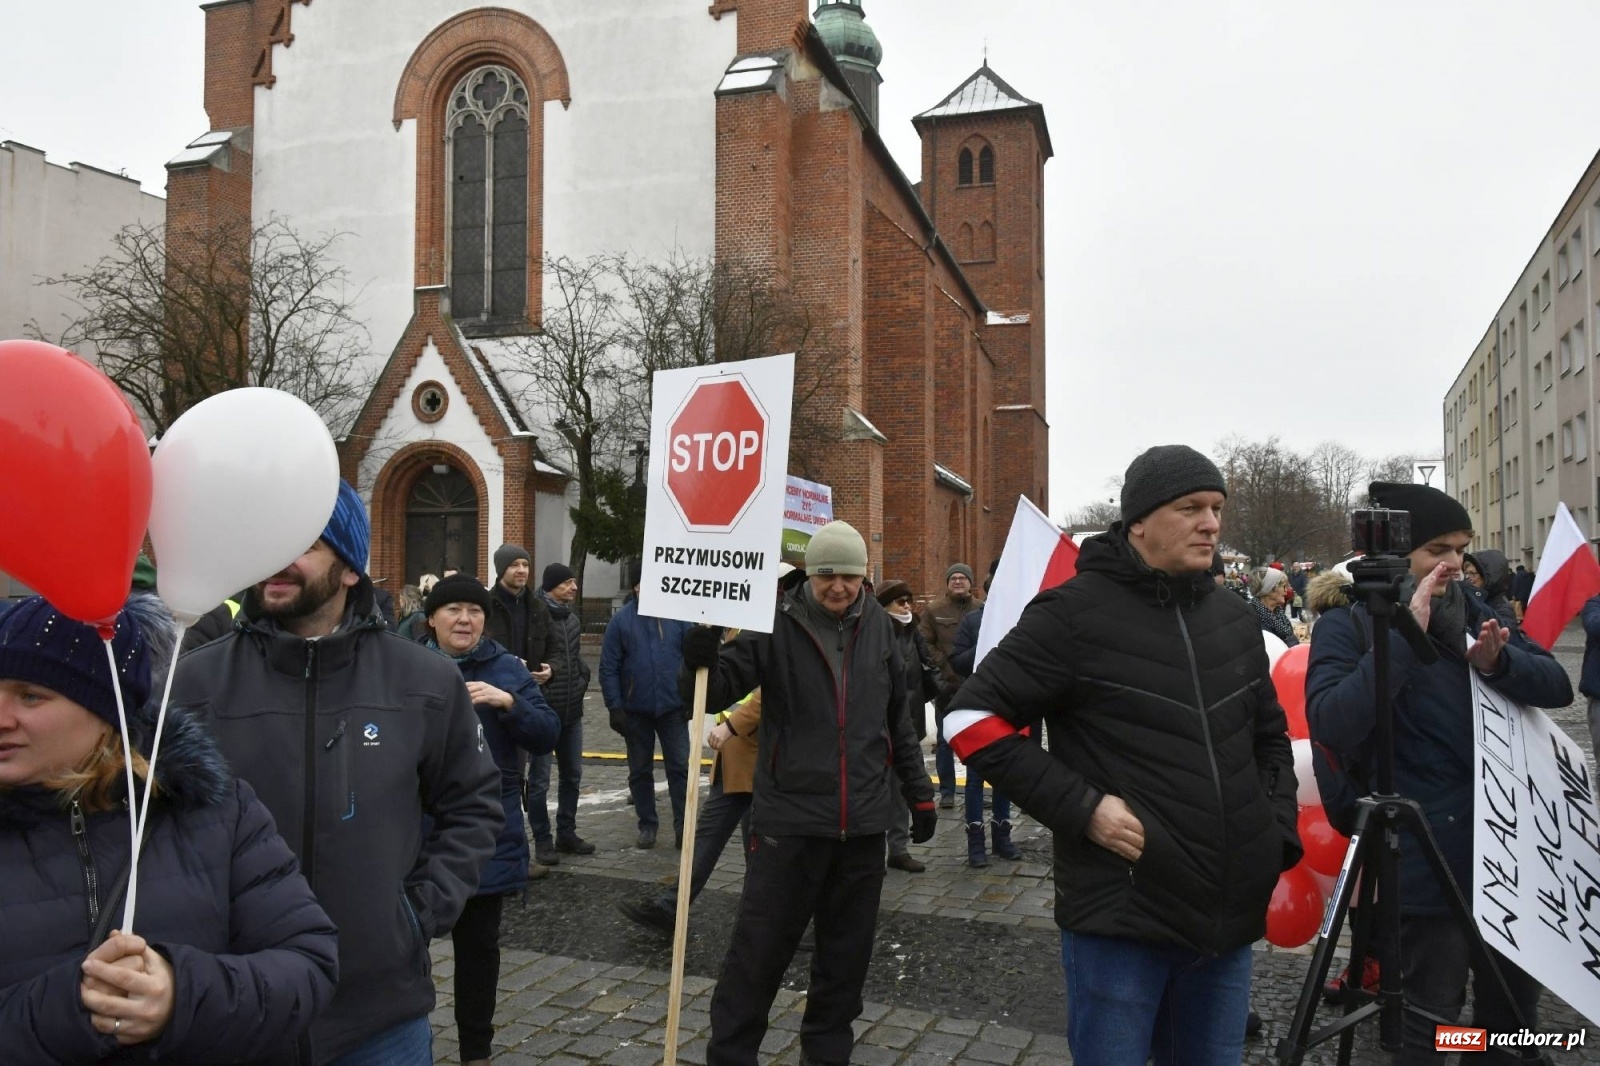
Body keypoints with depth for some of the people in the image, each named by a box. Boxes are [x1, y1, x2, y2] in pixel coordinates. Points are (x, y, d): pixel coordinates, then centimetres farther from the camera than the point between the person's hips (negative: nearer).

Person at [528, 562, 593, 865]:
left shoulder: (573, 618, 11)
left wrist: (581, 678, 6)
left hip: (572, 710, 8)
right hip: (544, 710, -8)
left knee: (572, 774, 15)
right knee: (539, 779, 2)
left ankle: (566, 834, 27)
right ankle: (542, 841, 11)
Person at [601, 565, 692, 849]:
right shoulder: (621, 620, -4)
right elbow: (608, 668, -4)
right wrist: (614, 707, -8)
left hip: (673, 708, 0)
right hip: (636, 711, 1)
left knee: (680, 768, 2)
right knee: (640, 772, 11)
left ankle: (682, 826, 11)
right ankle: (647, 825, 25)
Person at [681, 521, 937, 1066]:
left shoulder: (878, 627, 6)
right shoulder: (776, 623, -6)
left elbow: (898, 719, 15)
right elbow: (720, 689, -7)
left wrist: (918, 792, 16)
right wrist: (701, 658, -29)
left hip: (862, 820, 4)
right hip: (789, 817, -3)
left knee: (847, 948, 14)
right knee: (760, 945, 3)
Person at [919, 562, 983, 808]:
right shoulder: (933, 610, 1)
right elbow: (924, 643, -2)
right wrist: (942, 664, -11)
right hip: (946, 684, 0)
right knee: (944, 740, 6)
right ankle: (947, 792, 16)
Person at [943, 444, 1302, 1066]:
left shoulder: (1236, 621, 10)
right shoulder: (1077, 613, -11)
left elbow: (1270, 737, 23)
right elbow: (972, 720, -13)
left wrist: (1278, 833, 8)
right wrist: (1081, 807, -18)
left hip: (1230, 916, 6)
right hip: (1123, 917, -6)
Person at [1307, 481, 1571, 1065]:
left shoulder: (1468, 609, 10)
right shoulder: (1348, 624, -7)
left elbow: (1557, 685, 6)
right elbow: (1329, 725, -22)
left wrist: (1499, 661, -15)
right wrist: (1404, 636, -24)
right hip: (1429, 855, -6)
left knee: (1514, 1010, 17)